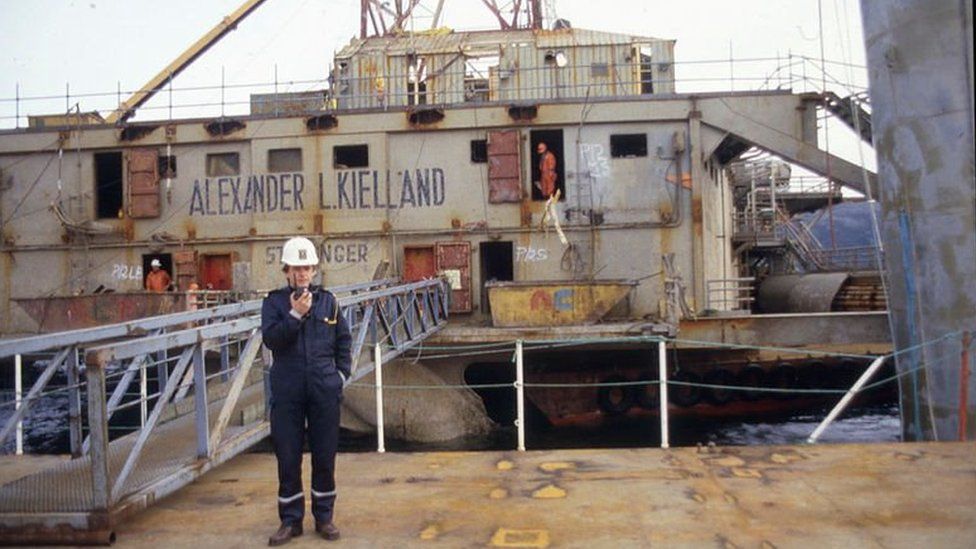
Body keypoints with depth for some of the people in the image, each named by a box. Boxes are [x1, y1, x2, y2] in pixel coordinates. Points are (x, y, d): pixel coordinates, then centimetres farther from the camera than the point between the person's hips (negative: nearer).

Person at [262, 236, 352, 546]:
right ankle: (290, 520, 21)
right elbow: (270, 338, -12)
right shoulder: (274, 302, 2)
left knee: (324, 456, 8)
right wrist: (295, 314, -20)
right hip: (287, 392, -1)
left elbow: (344, 340, 11)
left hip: (325, 391, 1)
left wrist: (342, 373, 4)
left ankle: (324, 517, 24)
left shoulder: (328, 300, 5)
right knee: (288, 457, 6)